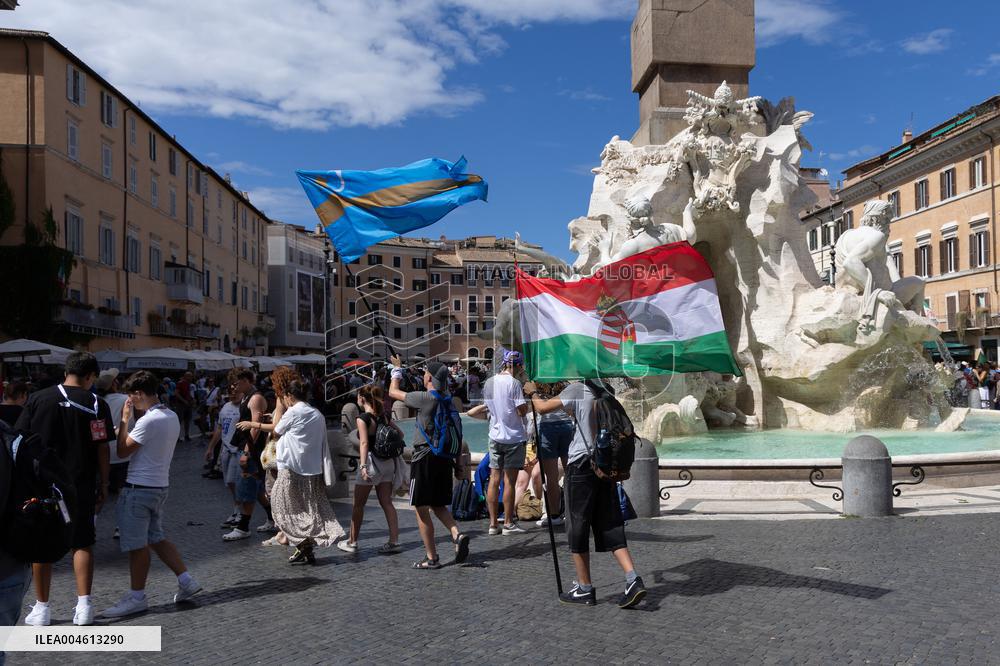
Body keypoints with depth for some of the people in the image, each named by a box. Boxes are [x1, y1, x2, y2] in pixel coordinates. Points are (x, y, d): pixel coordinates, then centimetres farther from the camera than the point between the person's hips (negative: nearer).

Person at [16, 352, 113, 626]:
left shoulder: (38, 398, -1)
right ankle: (84, 605, 8)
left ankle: (41, 609, 19)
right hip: (81, 485, -1)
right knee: (82, 543, 10)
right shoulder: (96, 404, -6)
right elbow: (101, 449, -6)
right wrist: (103, 484, 4)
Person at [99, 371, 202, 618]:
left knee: (136, 544, 3)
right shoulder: (172, 417, 7)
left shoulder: (148, 421, -21)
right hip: (160, 485, 9)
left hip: (140, 488, -9)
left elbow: (122, 451, -14)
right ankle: (186, 581, 17)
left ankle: (137, 597, 14)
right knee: (157, 538, 18)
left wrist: (124, 420, -6)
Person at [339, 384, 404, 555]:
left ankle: (352, 542, 18)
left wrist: (363, 466, -28)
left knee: (358, 504, 8)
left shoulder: (363, 418, -11)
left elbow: (364, 443, -21)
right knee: (386, 502, 8)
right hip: (388, 462, 6)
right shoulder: (385, 415, 8)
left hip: (372, 461, -6)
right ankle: (394, 541, 4)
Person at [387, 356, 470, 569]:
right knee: (438, 505, 19)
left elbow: (393, 392, 0)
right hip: (444, 458, 7)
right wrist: (458, 462, 18)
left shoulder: (424, 398, -13)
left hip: (425, 458, -7)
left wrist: (397, 369, 15)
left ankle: (432, 558, 6)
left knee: (422, 509, 3)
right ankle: (457, 534, -3)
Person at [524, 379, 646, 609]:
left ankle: (584, 588, 14)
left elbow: (542, 408, -10)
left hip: (582, 463, -6)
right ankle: (633, 579, -2)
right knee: (610, 526, 10)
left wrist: (533, 393, 10)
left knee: (578, 527, 6)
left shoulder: (576, 390, -10)